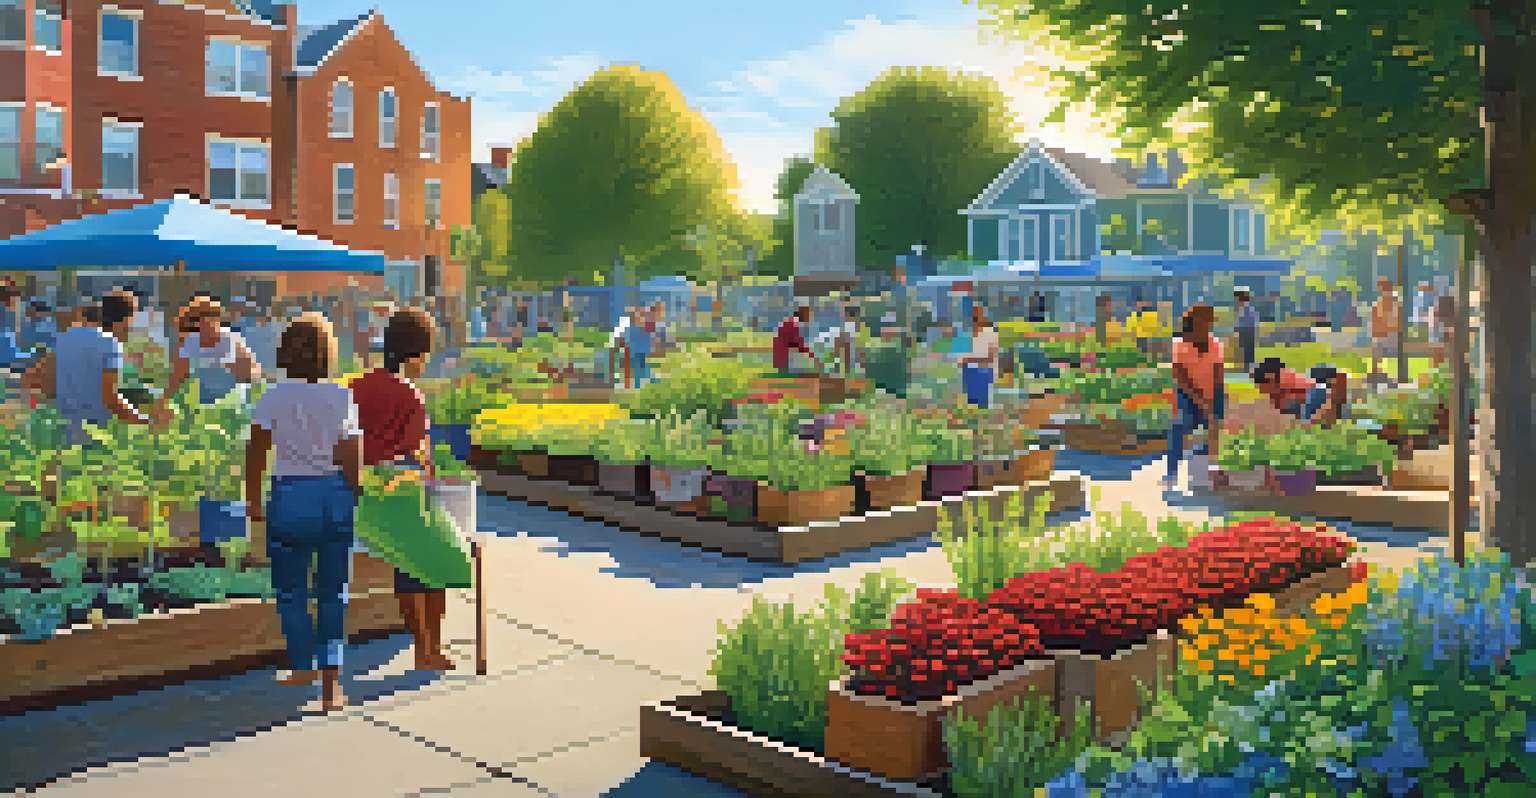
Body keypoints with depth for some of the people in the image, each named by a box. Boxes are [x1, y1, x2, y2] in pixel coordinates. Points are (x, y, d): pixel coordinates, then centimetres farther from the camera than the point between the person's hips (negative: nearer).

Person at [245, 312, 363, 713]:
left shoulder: (273, 398, -5)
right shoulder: (343, 397, -3)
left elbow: (256, 452, -5)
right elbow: (353, 460, -4)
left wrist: (253, 499, 6)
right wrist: (354, 500, 7)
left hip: (291, 497, -1)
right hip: (335, 495, 1)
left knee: (290, 589, 16)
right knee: (333, 592, 10)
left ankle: (303, 666, 24)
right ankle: (330, 683, 9)